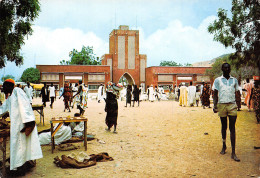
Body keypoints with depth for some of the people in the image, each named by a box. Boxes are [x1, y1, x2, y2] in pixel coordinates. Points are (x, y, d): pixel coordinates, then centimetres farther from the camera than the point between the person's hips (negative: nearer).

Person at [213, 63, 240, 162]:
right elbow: (215, 94, 4)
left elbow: (236, 93, 16)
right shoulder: (218, 80, 5)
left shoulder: (234, 80, 11)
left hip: (232, 105, 1)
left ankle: (233, 153, -4)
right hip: (222, 105, -1)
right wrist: (215, 106, -7)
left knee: (232, 128, -4)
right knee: (223, 127, 11)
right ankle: (224, 146, 29)